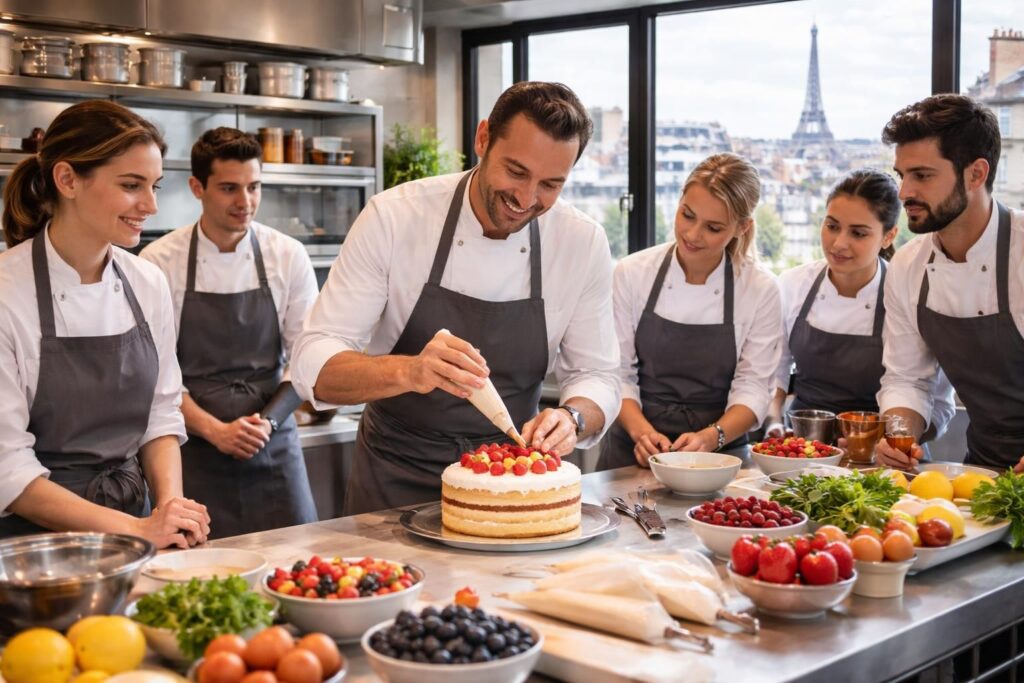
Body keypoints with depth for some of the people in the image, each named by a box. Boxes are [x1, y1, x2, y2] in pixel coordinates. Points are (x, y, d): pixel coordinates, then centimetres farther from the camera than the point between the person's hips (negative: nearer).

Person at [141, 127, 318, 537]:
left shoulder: (288, 256, 1)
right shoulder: (159, 261, -4)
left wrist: (267, 421, -12)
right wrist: (215, 430, -16)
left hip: (274, 444, 2)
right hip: (196, 450, -2)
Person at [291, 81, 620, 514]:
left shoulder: (585, 244, -6)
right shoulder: (393, 216, -14)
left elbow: (595, 377, 2)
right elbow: (314, 367, -16)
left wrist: (571, 418, -22)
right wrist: (409, 372, -36)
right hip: (395, 490, -2)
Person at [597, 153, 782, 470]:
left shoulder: (760, 289, -1)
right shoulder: (631, 273, -1)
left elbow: (752, 387, 0)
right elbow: (619, 373, 1)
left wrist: (711, 437, -17)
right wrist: (642, 431, -16)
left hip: (719, 452, 0)